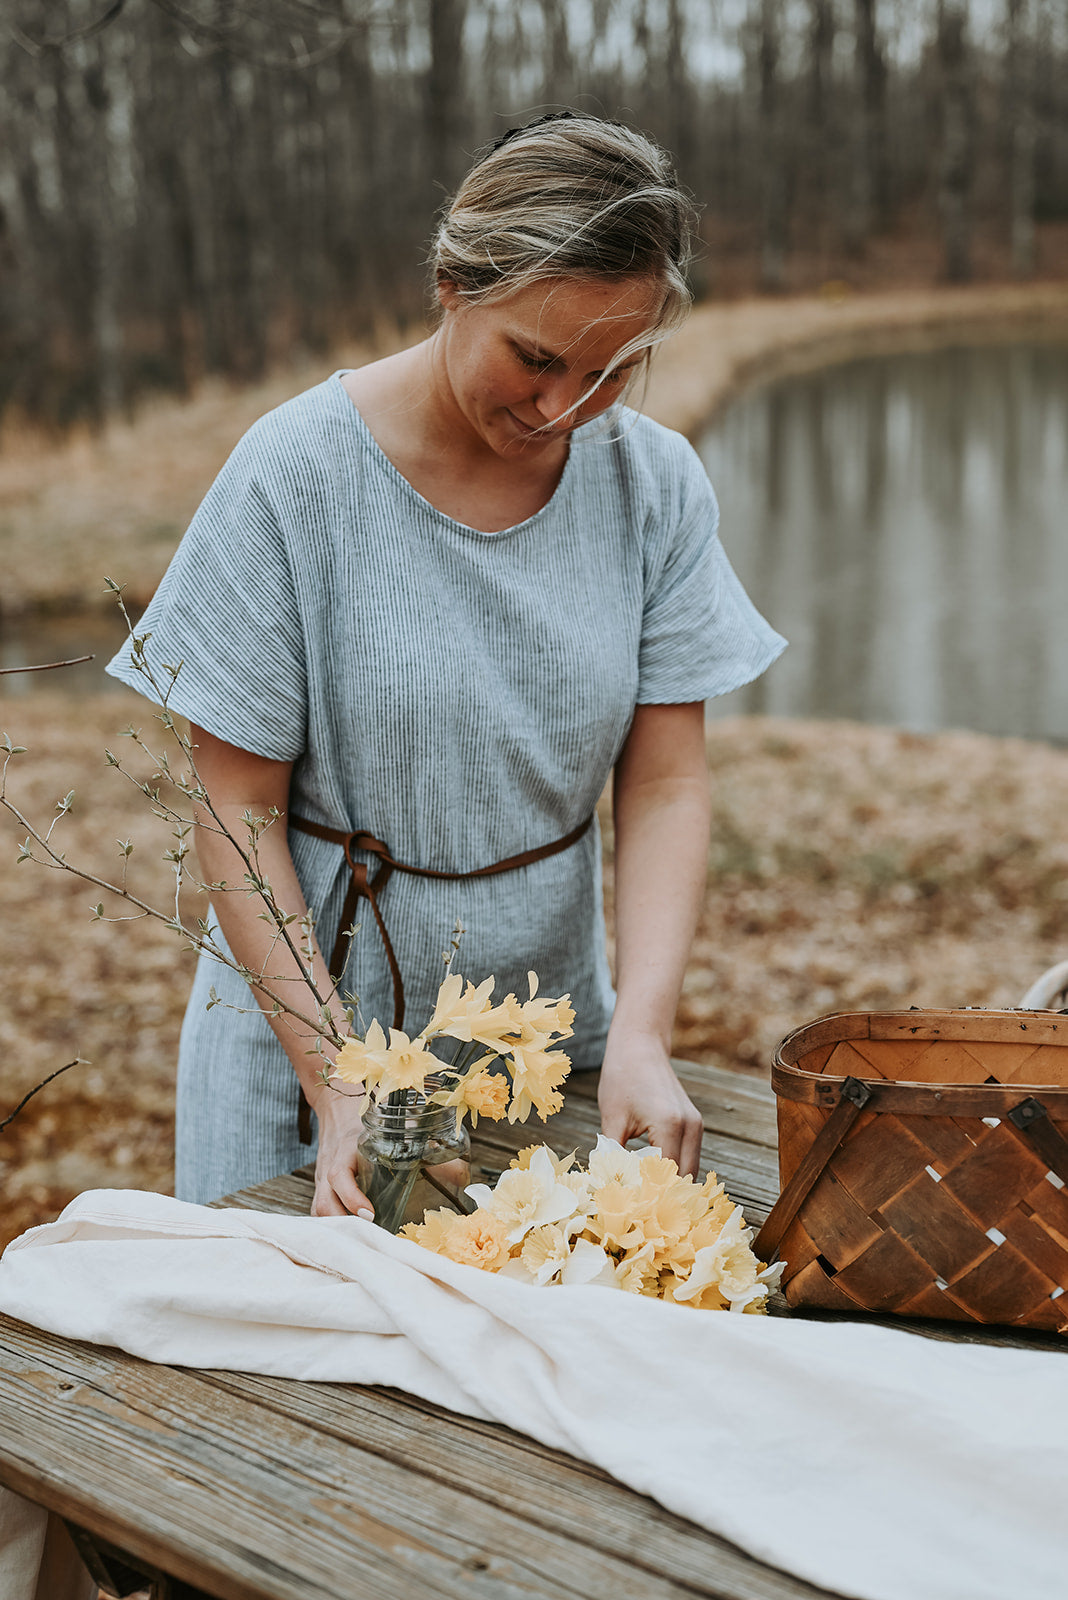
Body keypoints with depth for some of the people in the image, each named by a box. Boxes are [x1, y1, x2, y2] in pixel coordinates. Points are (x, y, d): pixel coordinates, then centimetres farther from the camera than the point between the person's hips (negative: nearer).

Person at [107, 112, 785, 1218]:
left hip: (553, 1021, 3)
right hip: (315, 1013, -3)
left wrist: (640, 1032, -20)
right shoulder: (293, 478, -17)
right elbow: (238, 814, -13)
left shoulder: (655, 483, -6)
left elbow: (665, 784, -6)